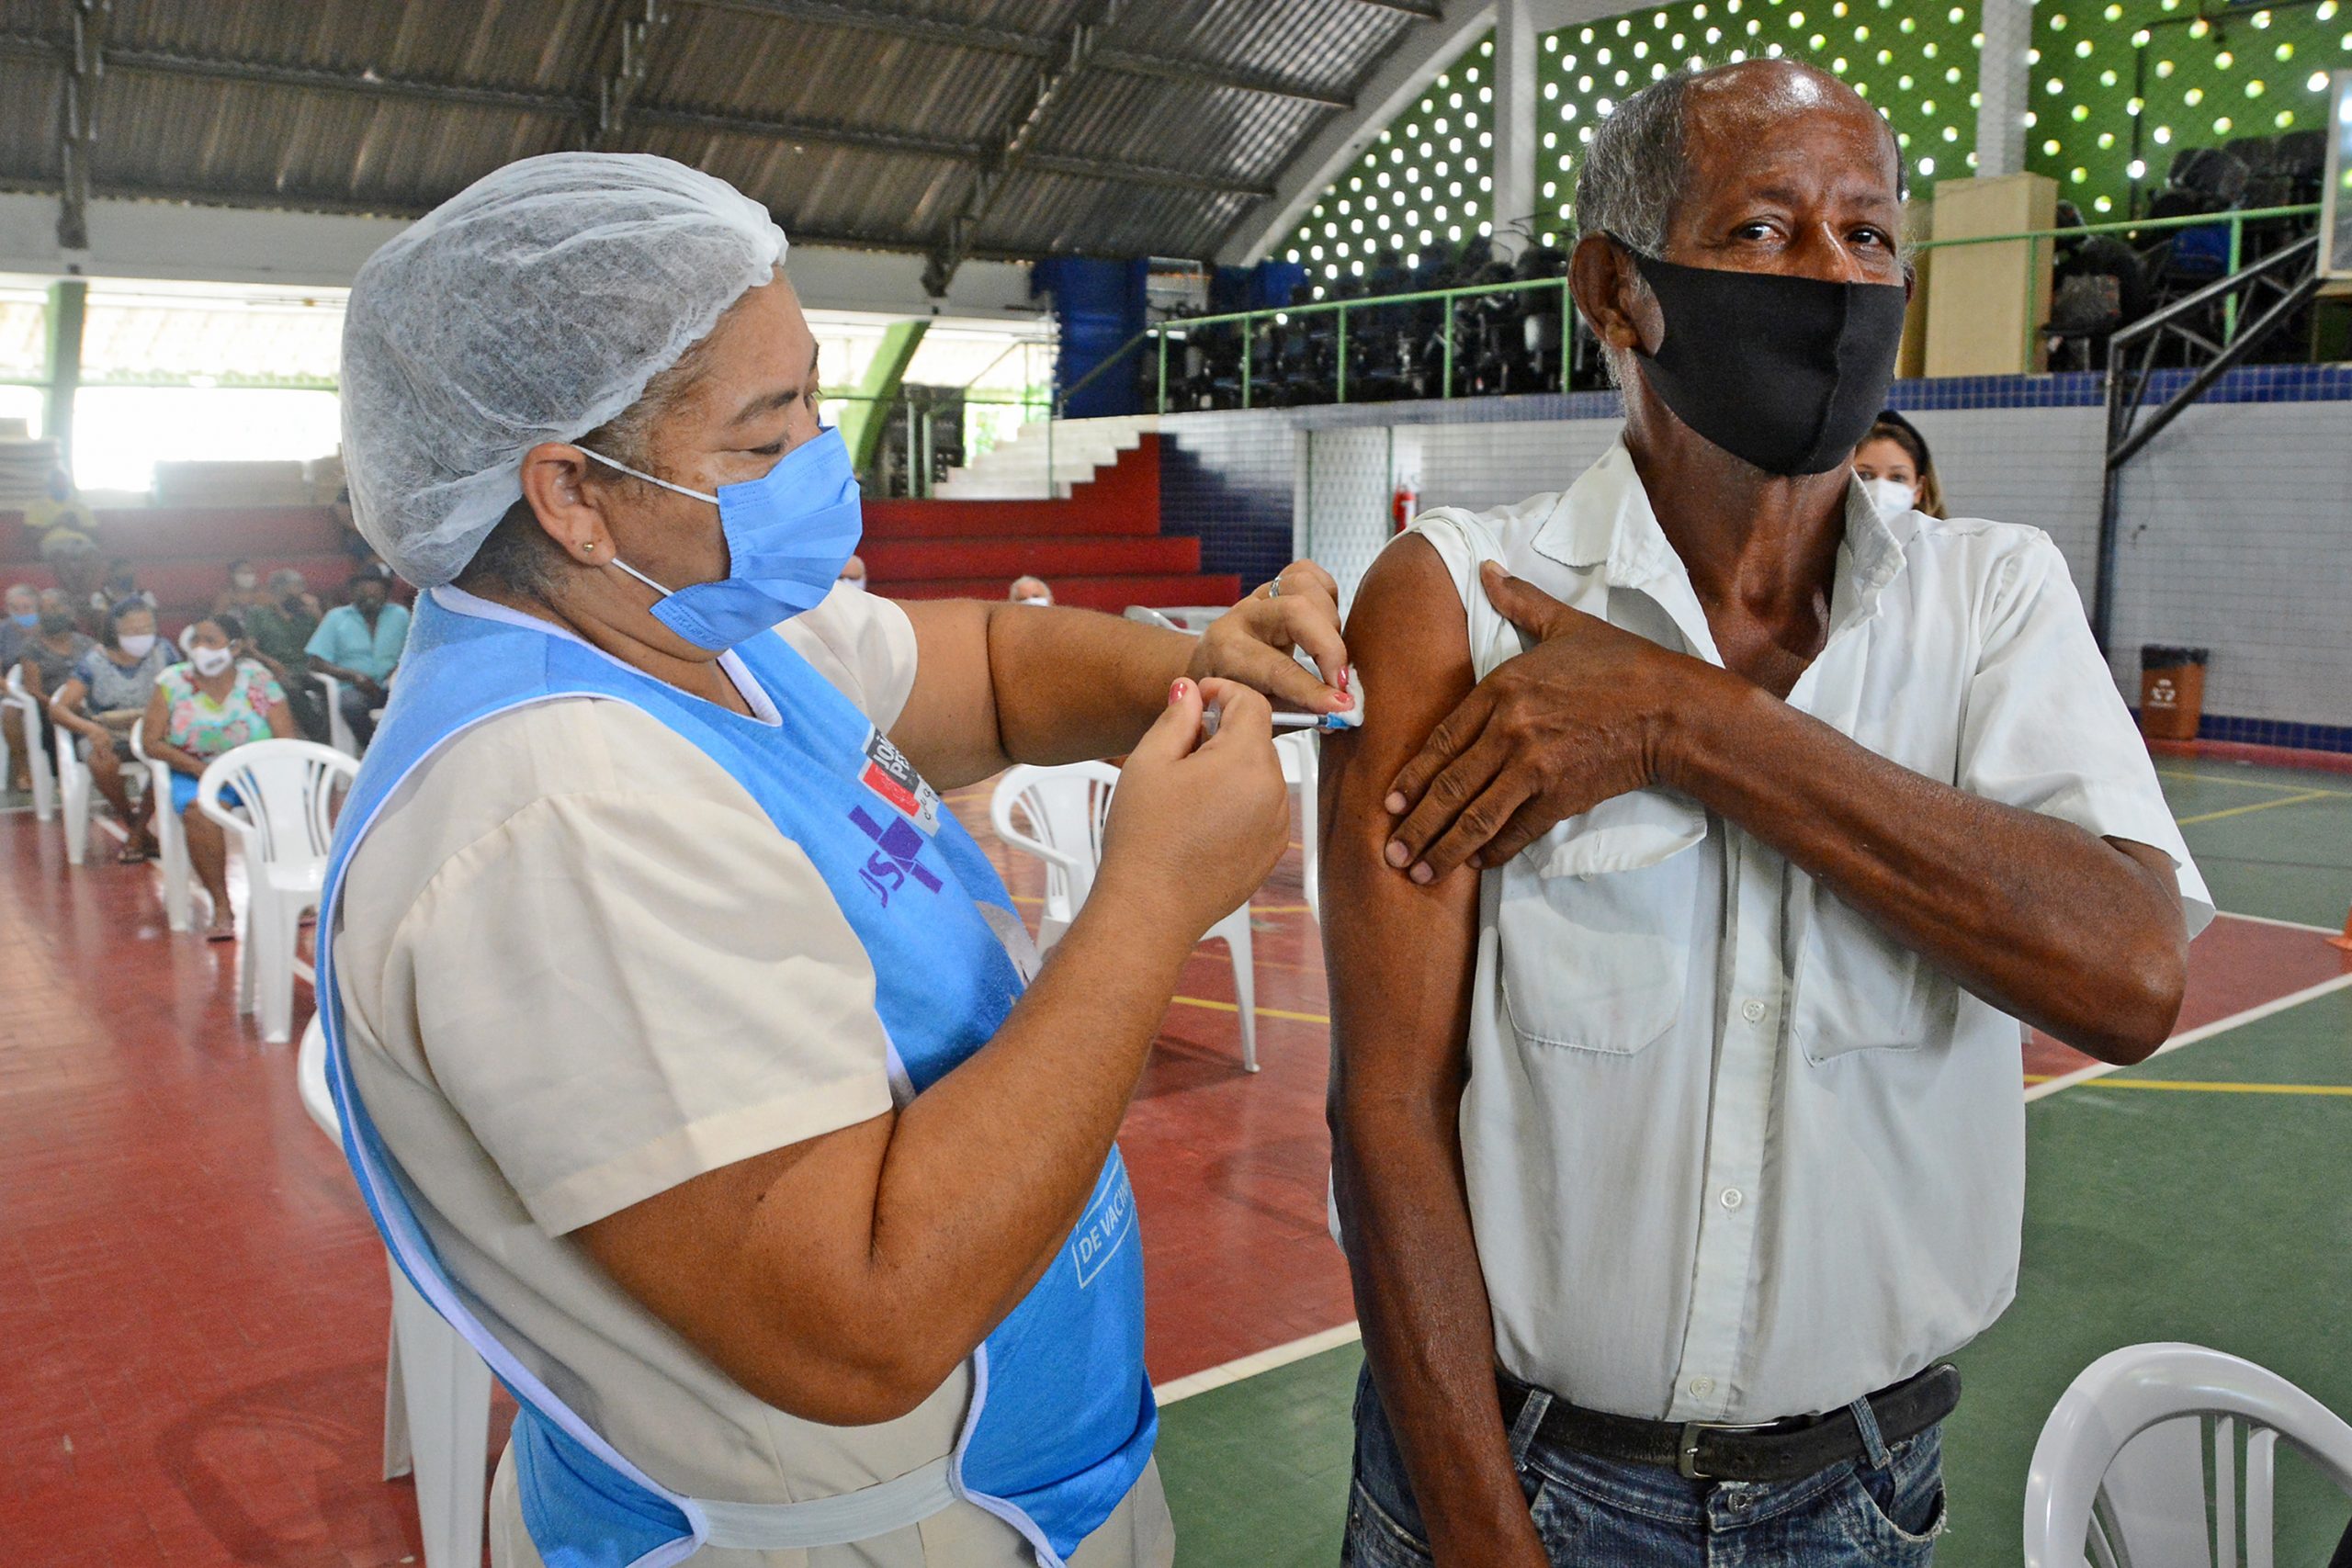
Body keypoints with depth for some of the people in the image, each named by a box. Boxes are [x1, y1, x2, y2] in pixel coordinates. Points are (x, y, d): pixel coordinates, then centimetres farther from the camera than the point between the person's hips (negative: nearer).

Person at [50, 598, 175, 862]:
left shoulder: (162, 651, -3)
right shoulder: (94, 661, -9)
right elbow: (58, 708, -14)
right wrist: (90, 728, -35)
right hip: (105, 734, -1)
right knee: (103, 764, -36)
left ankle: (138, 832, -13)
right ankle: (129, 818, -3)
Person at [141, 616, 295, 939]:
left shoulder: (257, 679, 2)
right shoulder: (172, 682, 3)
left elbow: (286, 740, -3)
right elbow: (152, 742, -2)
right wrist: (197, 767, -17)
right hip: (196, 775, 0)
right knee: (199, 812, -34)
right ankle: (221, 906, -24)